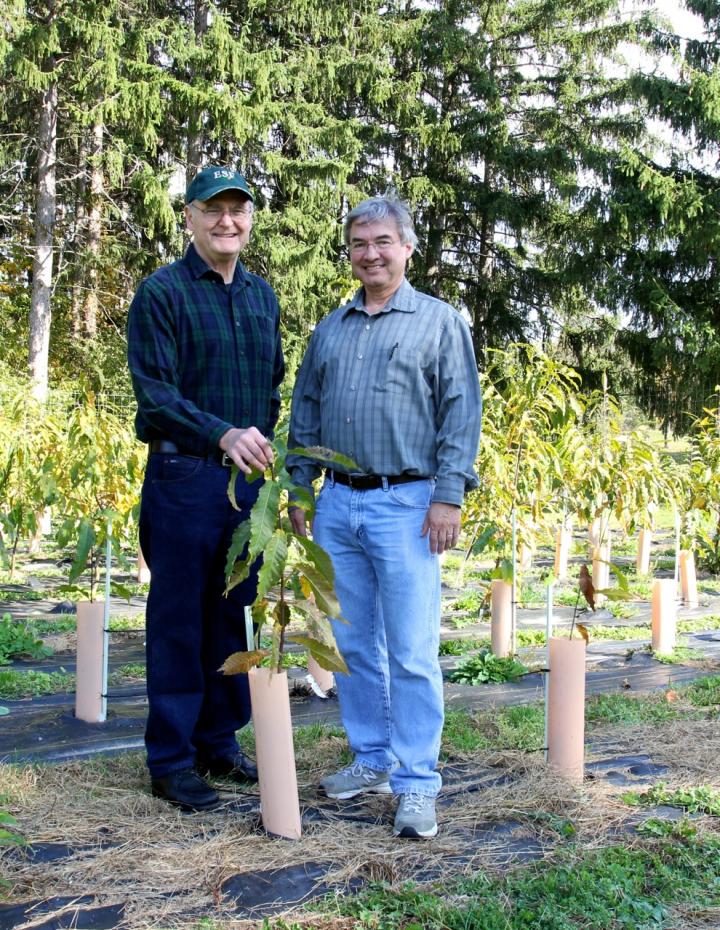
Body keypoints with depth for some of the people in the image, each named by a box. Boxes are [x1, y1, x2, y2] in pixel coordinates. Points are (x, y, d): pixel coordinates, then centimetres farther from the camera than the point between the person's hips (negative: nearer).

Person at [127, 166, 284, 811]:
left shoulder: (262, 295, 13)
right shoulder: (161, 292, -5)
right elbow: (154, 394, -15)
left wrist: (264, 448, 15)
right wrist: (224, 434, -28)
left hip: (247, 479, 6)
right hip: (184, 476, -5)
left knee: (233, 616, 12)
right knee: (179, 621, 1)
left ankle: (219, 742, 26)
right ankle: (171, 760, 13)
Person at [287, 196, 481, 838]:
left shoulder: (440, 322, 2)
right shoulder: (330, 328, 16)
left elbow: (461, 414, -4)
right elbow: (305, 411, 19)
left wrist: (448, 496, -12)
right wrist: (299, 488, 12)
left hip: (405, 505, -5)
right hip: (337, 504, 5)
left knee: (411, 653, -5)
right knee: (352, 645, 11)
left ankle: (416, 784, 3)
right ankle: (371, 761, 25)